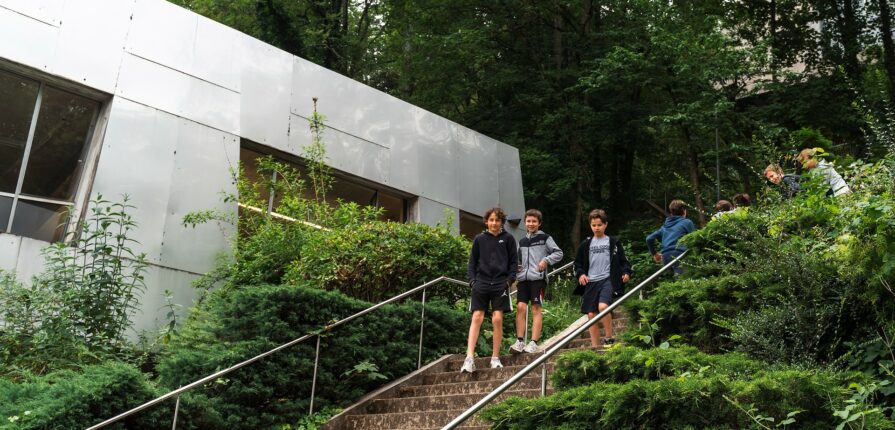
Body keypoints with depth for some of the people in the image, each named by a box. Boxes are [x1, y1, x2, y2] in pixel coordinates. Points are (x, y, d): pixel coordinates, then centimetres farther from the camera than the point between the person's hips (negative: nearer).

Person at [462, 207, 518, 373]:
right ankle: (469, 358, -10)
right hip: (481, 283, 1)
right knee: (476, 318, -6)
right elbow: (472, 262, 11)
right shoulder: (479, 239, 7)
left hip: (500, 284, 0)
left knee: (497, 319, -3)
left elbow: (513, 262, 7)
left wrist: (509, 280, -4)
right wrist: (472, 280, 0)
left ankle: (495, 358, 9)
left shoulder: (508, 239, 5)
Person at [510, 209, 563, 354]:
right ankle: (520, 341, -6)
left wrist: (546, 260, -12)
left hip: (538, 278, -4)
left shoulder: (544, 238, 5)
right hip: (523, 278, 4)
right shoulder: (522, 241, 20)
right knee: (520, 307, -7)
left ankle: (533, 343, -9)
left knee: (536, 309, -7)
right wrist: (516, 274, 12)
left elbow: (559, 253, 3)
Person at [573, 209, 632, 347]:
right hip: (590, 282, 4)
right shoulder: (586, 244, 12)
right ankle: (595, 346, 11)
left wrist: (626, 272, -10)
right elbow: (578, 263, 17)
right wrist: (580, 274, -1)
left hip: (607, 280, -3)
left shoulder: (613, 242, 6)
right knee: (591, 315, 2)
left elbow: (623, 261, 8)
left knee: (603, 306, -27)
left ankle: (609, 338, -11)